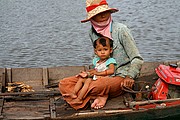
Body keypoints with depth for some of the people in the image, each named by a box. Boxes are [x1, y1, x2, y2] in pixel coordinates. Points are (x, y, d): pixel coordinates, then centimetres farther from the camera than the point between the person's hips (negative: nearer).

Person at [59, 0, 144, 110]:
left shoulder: (121, 30, -9)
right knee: (64, 84, -11)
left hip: (120, 78, -6)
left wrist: (129, 77, -21)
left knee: (96, 87, -39)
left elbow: (138, 59, -8)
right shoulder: (93, 33, 8)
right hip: (102, 76, 7)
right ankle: (100, 96, -20)